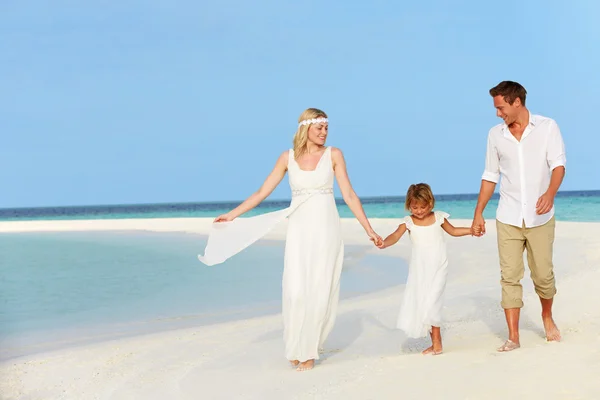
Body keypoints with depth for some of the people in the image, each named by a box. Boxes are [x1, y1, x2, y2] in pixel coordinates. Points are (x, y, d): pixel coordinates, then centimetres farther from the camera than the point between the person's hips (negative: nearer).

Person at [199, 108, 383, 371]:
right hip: (299, 230, 1)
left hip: (326, 228, 0)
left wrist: (368, 229, -3)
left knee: (320, 291, -1)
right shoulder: (288, 157, 3)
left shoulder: (333, 155, 0)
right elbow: (262, 192, 5)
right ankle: (296, 346, 14)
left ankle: (309, 350, 13)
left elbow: (349, 195, 0)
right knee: (296, 291, -7)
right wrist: (232, 215, 2)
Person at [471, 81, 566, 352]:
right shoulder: (495, 134, 6)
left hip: (540, 218, -2)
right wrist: (478, 213, 10)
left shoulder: (547, 127, -3)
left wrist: (550, 193, -31)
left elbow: (558, 164, -12)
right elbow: (490, 176, 12)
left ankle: (547, 318, 33)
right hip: (508, 219, 2)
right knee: (510, 277, -2)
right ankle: (513, 337, 2)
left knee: (543, 275, 5)